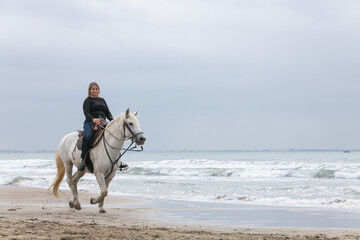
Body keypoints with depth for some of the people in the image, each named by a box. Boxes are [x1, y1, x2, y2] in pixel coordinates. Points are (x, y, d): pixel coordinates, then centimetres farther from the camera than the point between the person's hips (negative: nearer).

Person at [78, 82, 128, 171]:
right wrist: (93, 119, -28)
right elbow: (86, 113, -7)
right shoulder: (88, 101, 7)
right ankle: (83, 160, -31)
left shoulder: (102, 100, 25)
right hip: (90, 123, -5)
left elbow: (108, 113, 22)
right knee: (87, 137, -34)